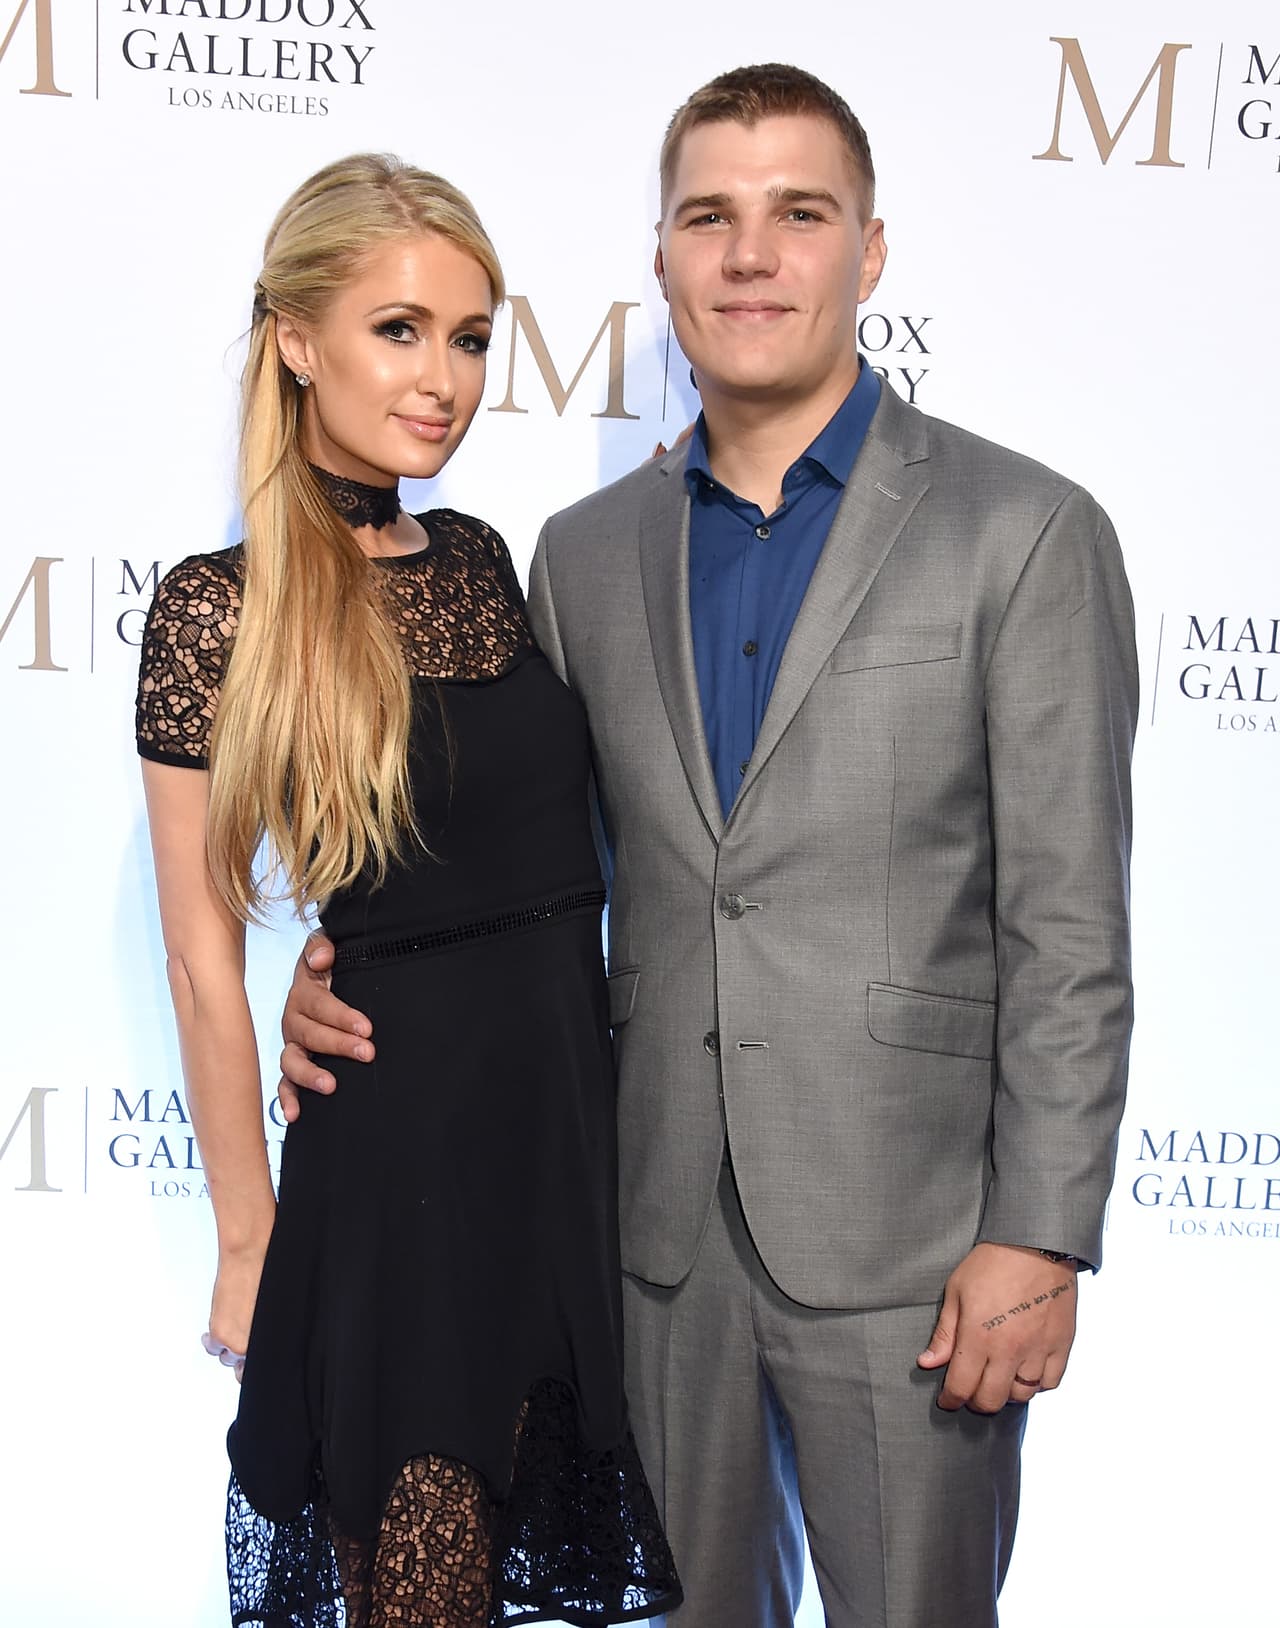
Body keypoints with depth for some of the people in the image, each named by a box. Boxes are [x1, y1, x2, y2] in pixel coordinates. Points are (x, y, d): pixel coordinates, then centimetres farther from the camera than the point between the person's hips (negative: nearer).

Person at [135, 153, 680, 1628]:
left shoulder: (481, 562, 6)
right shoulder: (221, 609, -11)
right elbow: (205, 962, -8)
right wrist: (248, 1241, -5)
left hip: (575, 1109, 6)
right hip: (398, 1138, -5)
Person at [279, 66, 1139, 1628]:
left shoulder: (1025, 534, -6)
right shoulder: (583, 553, 7)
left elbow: (1069, 931, -9)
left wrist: (1039, 1238, -12)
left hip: (904, 1250, -3)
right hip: (658, 1226, 4)